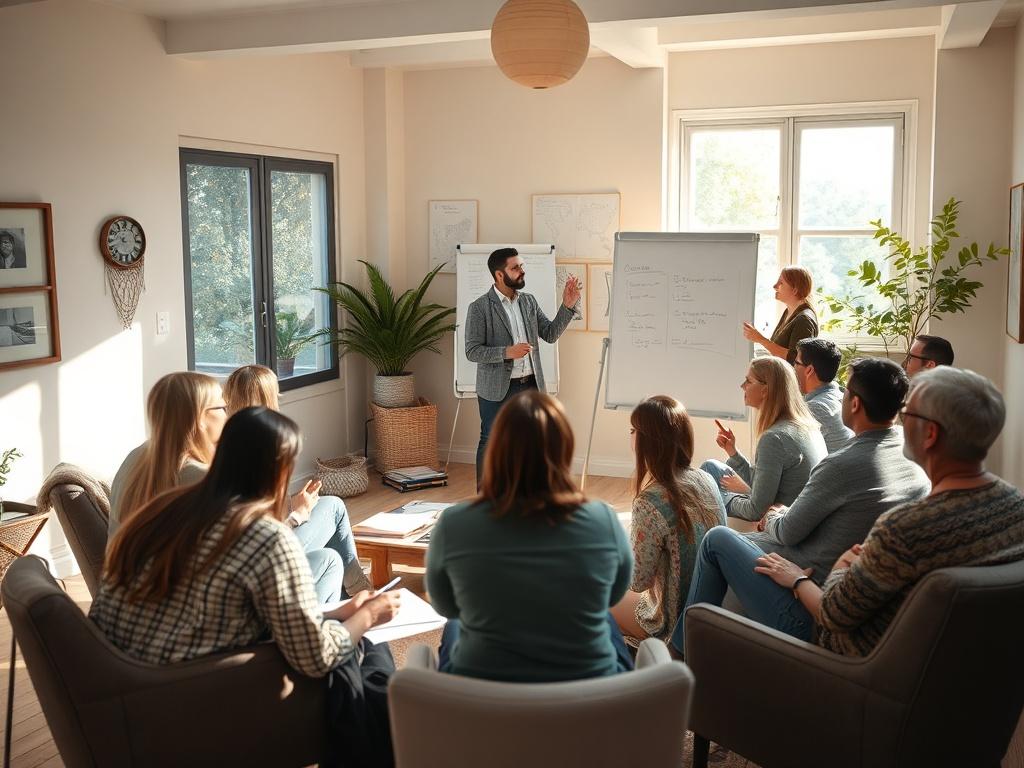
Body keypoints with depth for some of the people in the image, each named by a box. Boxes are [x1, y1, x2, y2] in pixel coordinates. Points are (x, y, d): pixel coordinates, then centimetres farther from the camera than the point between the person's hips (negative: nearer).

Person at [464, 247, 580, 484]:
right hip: (497, 390, -5)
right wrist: (507, 352, -25)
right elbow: (472, 351, -12)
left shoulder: (529, 301, 7)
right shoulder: (479, 308, -10)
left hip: (530, 386, 5)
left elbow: (550, 334, 7)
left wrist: (567, 306, -6)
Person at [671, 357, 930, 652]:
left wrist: (775, 517, 14)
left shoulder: (843, 465, -23)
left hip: (806, 615, -8)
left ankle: (682, 644, 21)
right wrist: (785, 516, 13)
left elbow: (789, 533, -9)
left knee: (717, 539, 9)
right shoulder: (917, 459, 1)